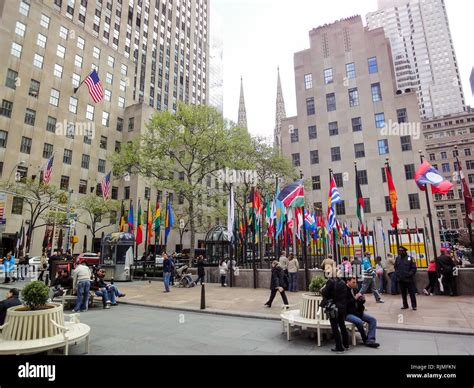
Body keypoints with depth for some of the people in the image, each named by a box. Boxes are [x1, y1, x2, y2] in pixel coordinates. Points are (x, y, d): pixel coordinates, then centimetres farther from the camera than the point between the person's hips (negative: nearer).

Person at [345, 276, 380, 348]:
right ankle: (366, 340, -7)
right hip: (347, 313, -8)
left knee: (373, 320, -5)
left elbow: (358, 302, 19)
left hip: (357, 312, 8)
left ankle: (370, 340, -11)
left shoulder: (354, 289, 11)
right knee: (359, 321, -31)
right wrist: (354, 298, -24)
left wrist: (362, 299, -3)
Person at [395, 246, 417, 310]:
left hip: (409, 279, -4)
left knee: (412, 293, 4)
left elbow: (414, 268, -7)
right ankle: (405, 305, 23)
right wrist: (398, 274, 3)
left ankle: (414, 305, 15)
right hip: (401, 279, 4)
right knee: (403, 293, 12)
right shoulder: (398, 258, 6)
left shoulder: (410, 258, -6)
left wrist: (409, 274, -16)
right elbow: (396, 267, 15)